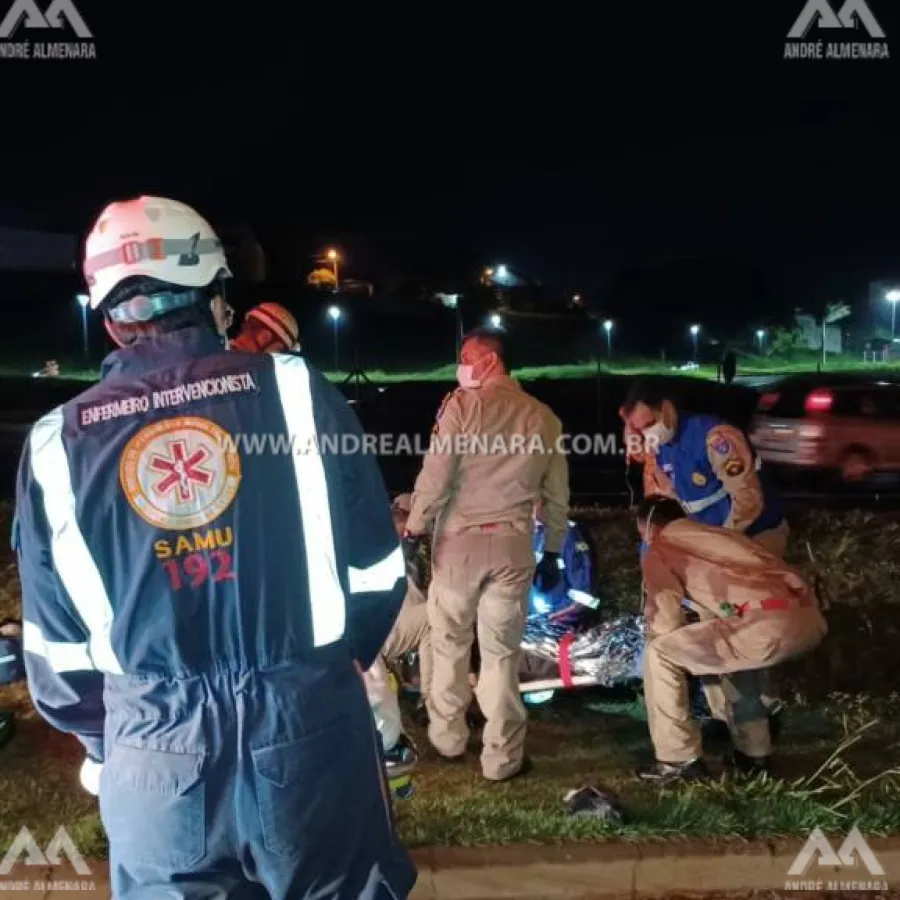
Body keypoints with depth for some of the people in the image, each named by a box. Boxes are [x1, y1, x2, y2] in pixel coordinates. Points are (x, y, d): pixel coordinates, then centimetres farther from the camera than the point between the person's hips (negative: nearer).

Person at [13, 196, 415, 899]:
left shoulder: (58, 441, -2)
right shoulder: (295, 388, -7)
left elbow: (57, 644, 5)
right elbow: (376, 565, -3)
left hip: (153, 760, 2)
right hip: (313, 734, -1)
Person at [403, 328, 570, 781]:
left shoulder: (462, 404, -6)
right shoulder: (543, 417, 7)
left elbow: (436, 476, -10)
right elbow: (557, 496, 10)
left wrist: (414, 530, 1)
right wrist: (553, 551, 20)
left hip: (459, 538, -2)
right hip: (513, 544, 2)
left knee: (450, 641, 14)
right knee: (501, 651, 8)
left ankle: (447, 737, 28)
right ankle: (502, 757, 16)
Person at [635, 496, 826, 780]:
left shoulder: (659, 551, 11)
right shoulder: (716, 534, 32)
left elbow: (666, 624, 7)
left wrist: (653, 640, 29)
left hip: (770, 625, -8)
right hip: (811, 619, 8)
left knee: (660, 654, 8)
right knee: (736, 646, 37)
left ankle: (680, 759, 13)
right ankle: (754, 753, 38)